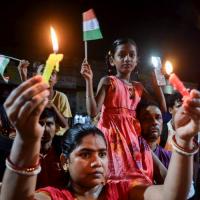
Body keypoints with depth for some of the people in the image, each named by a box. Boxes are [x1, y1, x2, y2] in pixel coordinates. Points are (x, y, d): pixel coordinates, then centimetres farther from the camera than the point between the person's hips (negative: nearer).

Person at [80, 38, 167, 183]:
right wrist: (89, 80, -16)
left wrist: (156, 82, 15)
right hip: (113, 134, -5)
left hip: (134, 136, 5)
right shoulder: (108, 81, -1)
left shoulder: (138, 87, 15)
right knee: (117, 176, -13)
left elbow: (162, 109, 17)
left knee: (138, 177, 1)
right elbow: (93, 112, -12)